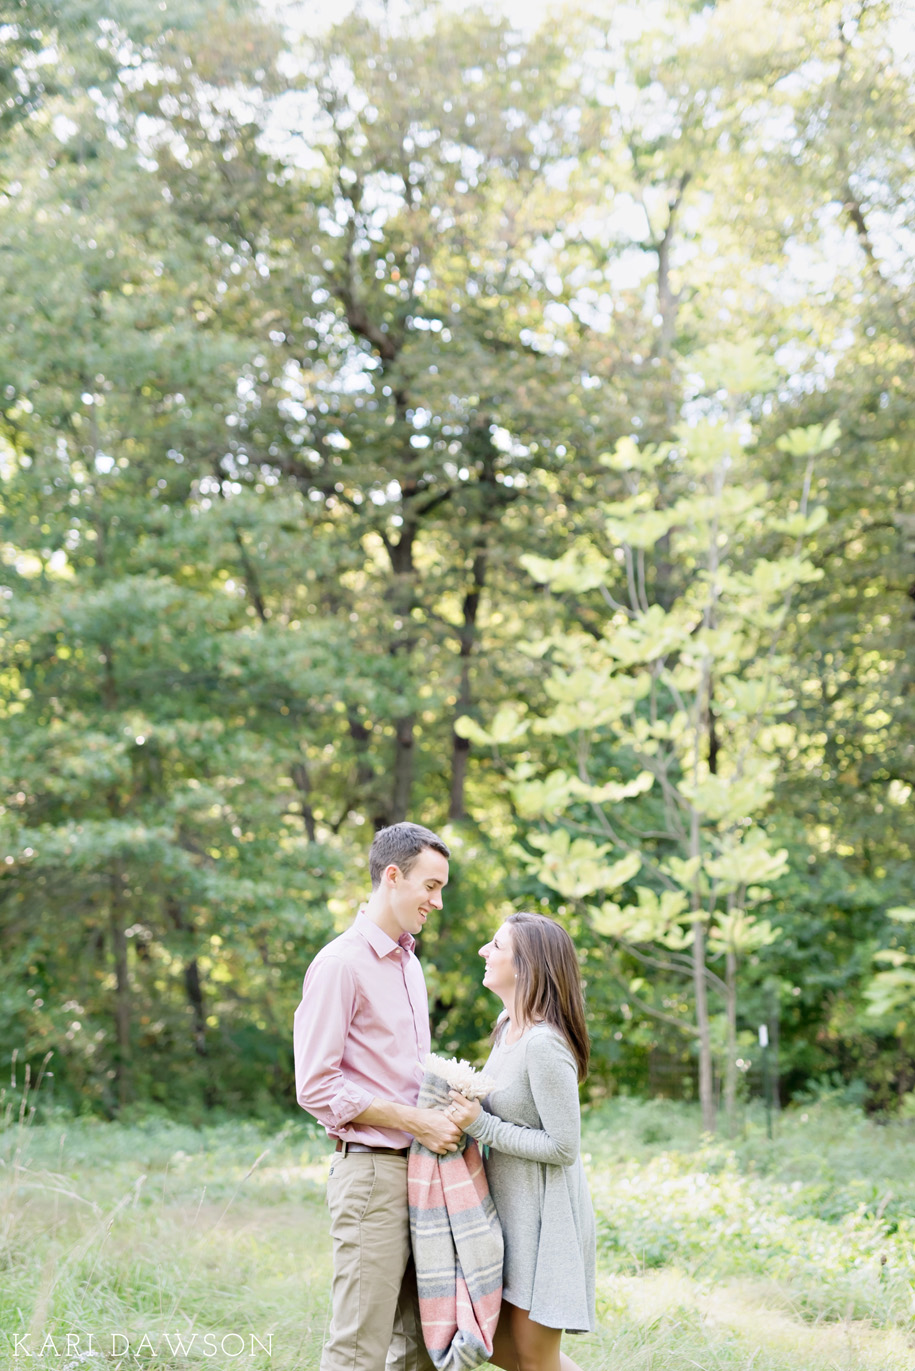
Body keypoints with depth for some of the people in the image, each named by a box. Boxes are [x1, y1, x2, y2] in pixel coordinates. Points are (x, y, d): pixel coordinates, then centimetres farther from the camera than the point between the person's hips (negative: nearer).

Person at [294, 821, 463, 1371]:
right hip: (371, 1168, -9)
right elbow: (316, 1086, -16)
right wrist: (419, 1122, -16)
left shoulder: (409, 963, 17)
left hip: (420, 1165, 9)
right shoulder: (341, 963, -10)